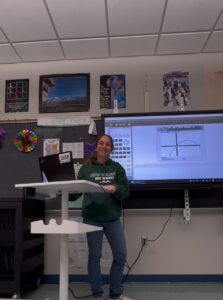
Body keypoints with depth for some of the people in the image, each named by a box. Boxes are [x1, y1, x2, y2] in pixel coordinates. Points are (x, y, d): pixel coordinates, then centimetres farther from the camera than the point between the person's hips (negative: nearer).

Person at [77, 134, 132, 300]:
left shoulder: (117, 167, 6)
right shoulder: (85, 168, 3)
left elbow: (126, 190, -1)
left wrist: (115, 189, -21)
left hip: (113, 218, 2)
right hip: (92, 218, -2)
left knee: (121, 255, 7)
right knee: (94, 256, 7)